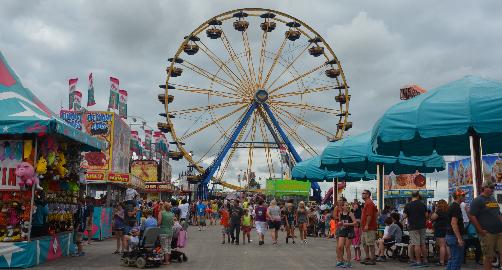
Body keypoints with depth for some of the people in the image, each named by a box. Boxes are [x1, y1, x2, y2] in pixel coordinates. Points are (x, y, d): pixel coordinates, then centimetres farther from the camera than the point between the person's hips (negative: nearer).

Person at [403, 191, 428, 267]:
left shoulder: (408, 205, -9)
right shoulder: (423, 204, 4)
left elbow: (405, 216, -7)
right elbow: (426, 215, 9)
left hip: (413, 227, -5)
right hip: (422, 226, 5)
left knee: (416, 244, -3)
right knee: (423, 244, 12)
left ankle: (418, 261, -2)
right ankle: (425, 260, 16)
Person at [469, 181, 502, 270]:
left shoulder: (493, 198, 16)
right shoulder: (478, 200, -7)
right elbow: (472, 216, -14)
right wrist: (480, 231, -15)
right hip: (487, 233, -7)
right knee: (488, 257, 0)